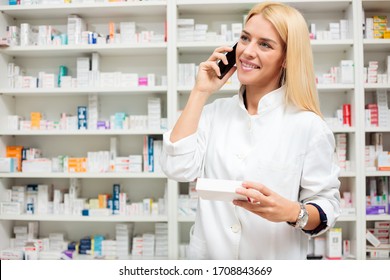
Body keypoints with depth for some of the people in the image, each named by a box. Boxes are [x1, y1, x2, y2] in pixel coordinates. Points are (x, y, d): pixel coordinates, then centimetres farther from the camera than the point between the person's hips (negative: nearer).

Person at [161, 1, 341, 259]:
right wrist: (201, 92, -11)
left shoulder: (308, 125, -12)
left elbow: (327, 206, -8)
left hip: (276, 267, -3)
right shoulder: (214, 112, -2)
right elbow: (177, 168, -15)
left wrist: (293, 212, -30)